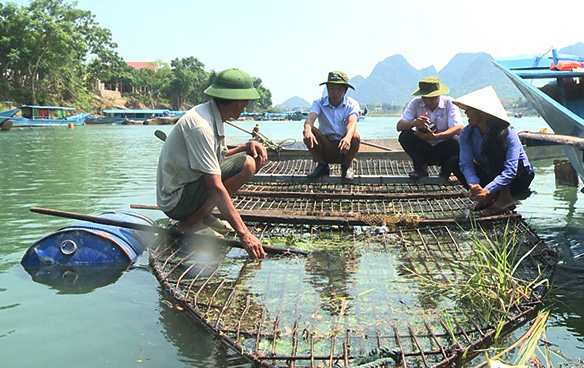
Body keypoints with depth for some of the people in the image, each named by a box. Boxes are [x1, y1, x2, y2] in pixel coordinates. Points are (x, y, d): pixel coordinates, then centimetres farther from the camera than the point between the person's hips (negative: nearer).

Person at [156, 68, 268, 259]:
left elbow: (219, 157, 13)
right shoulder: (201, 126, -26)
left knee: (256, 158, 4)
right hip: (176, 202, -9)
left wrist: (248, 146, -5)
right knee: (246, 165, -22)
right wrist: (243, 233, -32)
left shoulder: (211, 116, 4)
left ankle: (204, 215, 4)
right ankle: (191, 222, -11)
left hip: (190, 183, 9)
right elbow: (215, 186, -30)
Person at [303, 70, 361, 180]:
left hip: (344, 148, -1)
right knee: (309, 133, -26)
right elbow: (310, 117, -23)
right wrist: (308, 131, -49)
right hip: (325, 147, 1)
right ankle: (322, 166, -4)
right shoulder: (319, 103, -3)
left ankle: (347, 165, -3)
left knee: (355, 137, -33)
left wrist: (348, 137, -49)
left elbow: (352, 122, -26)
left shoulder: (352, 104, -5)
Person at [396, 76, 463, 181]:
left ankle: (446, 171, -2)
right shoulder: (415, 103, -6)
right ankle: (421, 168, -3)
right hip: (423, 150, 1)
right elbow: (399, 126, -13)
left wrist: (435, 137, -39)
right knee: (405, 135, -23)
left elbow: (458, 128, -23)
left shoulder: (449, 103, -10)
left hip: (444, 151, -1)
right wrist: (415, 123, -36)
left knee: (456, 141, -32)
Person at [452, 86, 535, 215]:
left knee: (493, 143, -31)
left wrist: (487, 190, -46)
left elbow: (510, 170, -34)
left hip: (520, 177, -5)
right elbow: (466, 164, -21)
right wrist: (474, 185, -42)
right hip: (492, 177, 5)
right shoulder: (466, 134, -10)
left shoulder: (506, 132, -25)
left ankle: (505, 198, -25)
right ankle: (491, 197, -8)